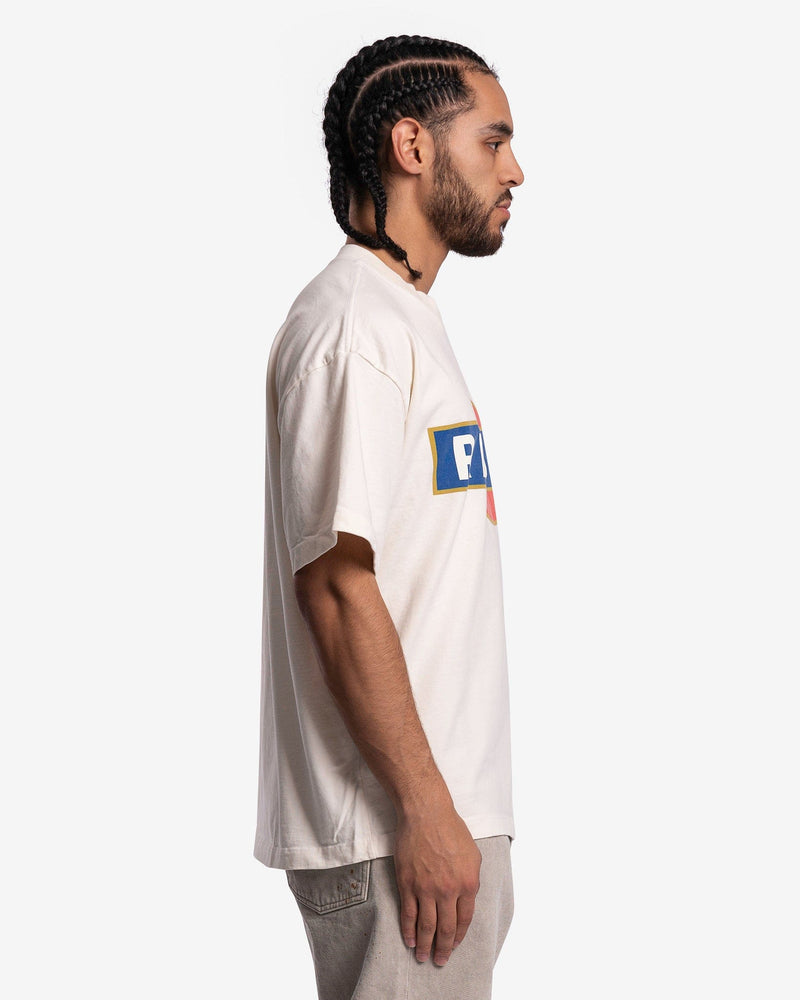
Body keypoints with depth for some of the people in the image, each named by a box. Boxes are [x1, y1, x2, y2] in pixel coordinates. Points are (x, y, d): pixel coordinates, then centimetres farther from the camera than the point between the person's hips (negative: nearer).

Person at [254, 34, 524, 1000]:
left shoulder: (407, 319, 17)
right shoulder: (351, 325, -15)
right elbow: (337, 586, -20)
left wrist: (453, 805, 18)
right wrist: (425, 810, -20)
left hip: (446, 807, 10)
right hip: (393, 827, -10)